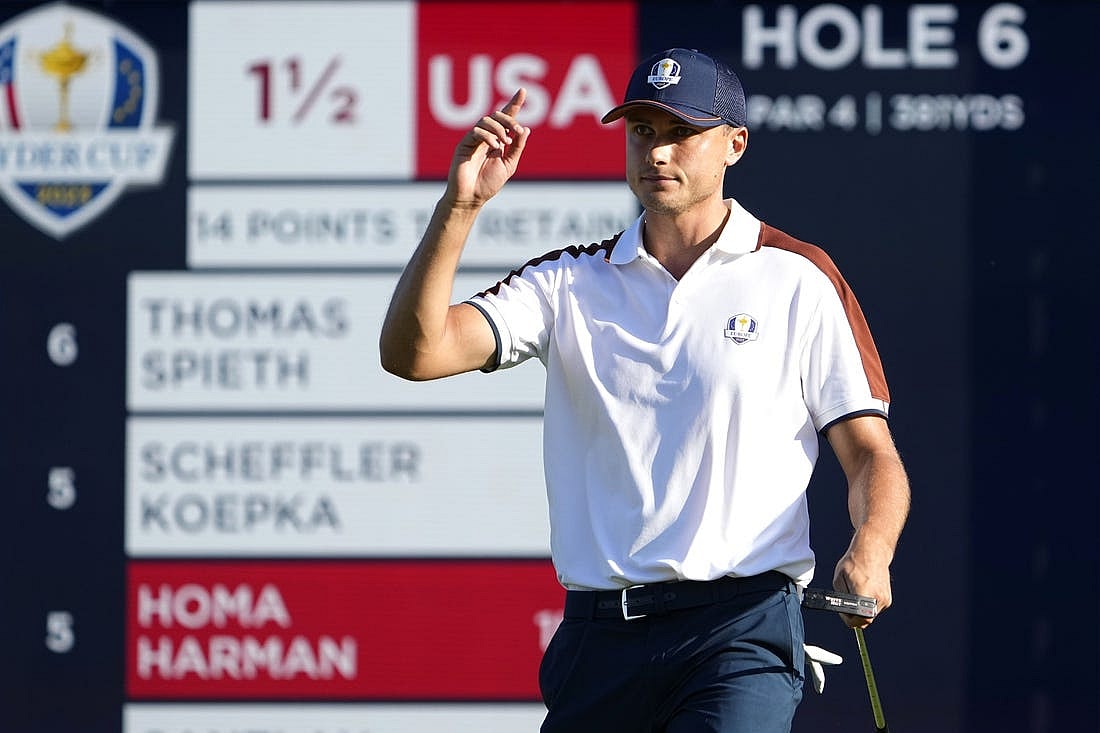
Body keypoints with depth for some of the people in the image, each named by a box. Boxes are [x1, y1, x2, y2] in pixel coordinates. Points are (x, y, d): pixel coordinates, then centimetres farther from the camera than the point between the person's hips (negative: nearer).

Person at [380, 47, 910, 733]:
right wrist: (461, 205, -11)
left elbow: (871, 453, 3)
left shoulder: (798, 280, 6)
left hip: (741, 630, -4)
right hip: (596, 639, 4)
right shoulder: (570, 282, 12)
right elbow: (412, 353, 0)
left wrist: (869, 555, -18)